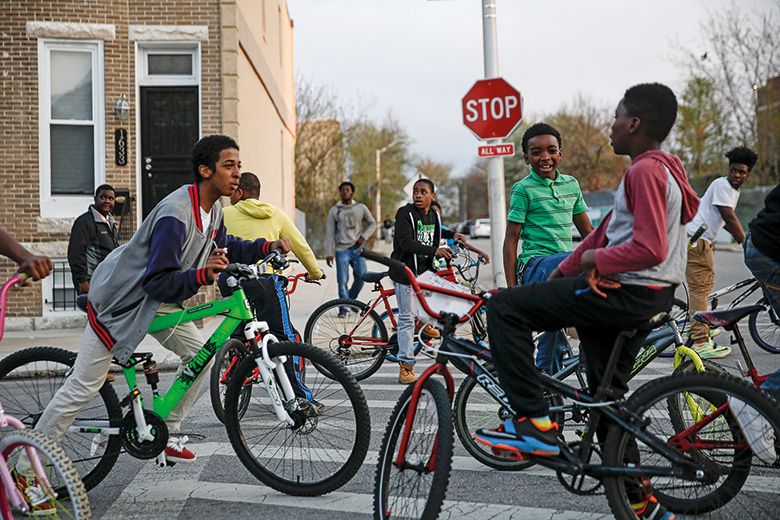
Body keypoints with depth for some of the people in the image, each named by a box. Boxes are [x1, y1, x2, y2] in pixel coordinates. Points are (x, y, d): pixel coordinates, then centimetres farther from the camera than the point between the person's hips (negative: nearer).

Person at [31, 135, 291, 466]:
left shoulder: (213, 209, -2)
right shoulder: (175, 214, -31)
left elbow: (223, 249, 15)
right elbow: (159, 282, -31)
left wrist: (267, 247, 1)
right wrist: (203, 275, -45)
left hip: (155, 301, 9)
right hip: (121, 297, -9)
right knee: (85, 386, -5)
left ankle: (165, 435, 13)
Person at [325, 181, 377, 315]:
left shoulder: (361, 208, 9)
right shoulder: (334, 211, 7)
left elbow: (372, 223, 16)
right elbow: (330, 233, 6)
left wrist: (364, 237, -2)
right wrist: (328, 253, 2)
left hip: (358, 249, 1)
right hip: (342, 250, -1)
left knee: (361, 276, -6)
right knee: (342, 281, -8)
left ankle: (351, 299, 18)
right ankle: (344, 306, 4)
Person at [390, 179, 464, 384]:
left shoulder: (434, 215, 8)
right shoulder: (405, 213, -12)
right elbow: (407, 243, -23)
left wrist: (452, 234, 14)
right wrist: (434, 250, -33)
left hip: (426, 270, 6)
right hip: (405, 272, -6)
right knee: (406, 318, -5)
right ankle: (405, 368, 0)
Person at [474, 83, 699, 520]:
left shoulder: (646, 171, -15)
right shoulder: (661, 168, 18)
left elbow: (649, 249, -26)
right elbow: (609, 231, 22)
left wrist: (595, 259, -11)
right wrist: (563, 271, 21)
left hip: (627, 292, -11)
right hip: (650, 298, 11)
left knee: (504, 307, -11)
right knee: (607, 392, 20)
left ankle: (536, 423, -13)